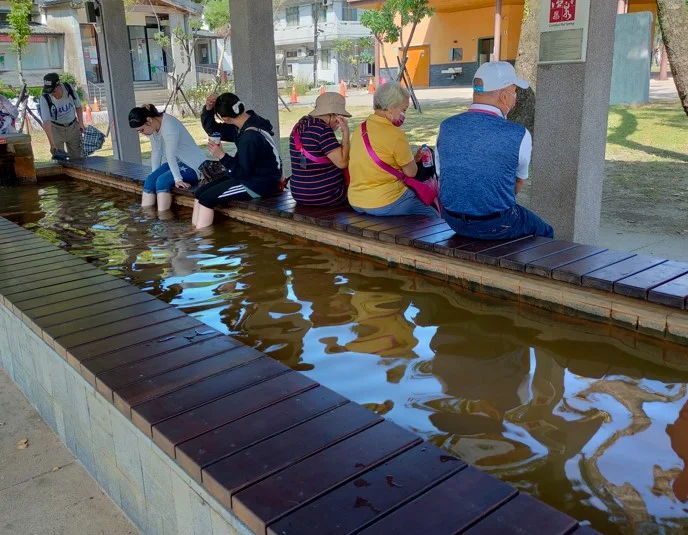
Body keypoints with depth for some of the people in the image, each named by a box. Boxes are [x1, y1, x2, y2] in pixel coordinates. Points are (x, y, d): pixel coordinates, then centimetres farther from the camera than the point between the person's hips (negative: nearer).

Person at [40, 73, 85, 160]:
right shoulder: (44, 98, -25)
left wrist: (81, 123, -7)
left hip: (73, 126, 2)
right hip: (56, 128, -2)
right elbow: (46, 122, -29)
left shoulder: (69, 89, -18)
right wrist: (52, 144, -37)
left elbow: (78, 106, 1)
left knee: (76, 157, 6)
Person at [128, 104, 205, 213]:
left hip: (192, 165, -8)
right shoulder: (153, 126, 1)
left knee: (162, 181, -26)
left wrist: (178, 179, -30)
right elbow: (156, 153, 2)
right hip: (176, 162, 8)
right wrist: (154, 175, -1)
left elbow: (170, 155, -29)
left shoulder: (169, 125, -25)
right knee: (150, 180, -11)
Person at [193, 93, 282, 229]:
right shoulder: (242, 125, 2)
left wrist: (221, 156, -20)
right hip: (250, 176, 10)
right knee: (200, 192, 3)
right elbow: (213, 130, 14)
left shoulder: (250, 137, -27)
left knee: (206, 198, -14)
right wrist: (208, 109, -1)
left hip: (262, 183, -10)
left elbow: (242, 173, -22)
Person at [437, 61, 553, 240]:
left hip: (453, 221, 5)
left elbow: (442, 175, 5)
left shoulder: (446, 127, -8)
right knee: (544, 231, 25)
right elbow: (520, 181, 1)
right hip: (496, 227, -5)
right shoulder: (519, 135, -17)